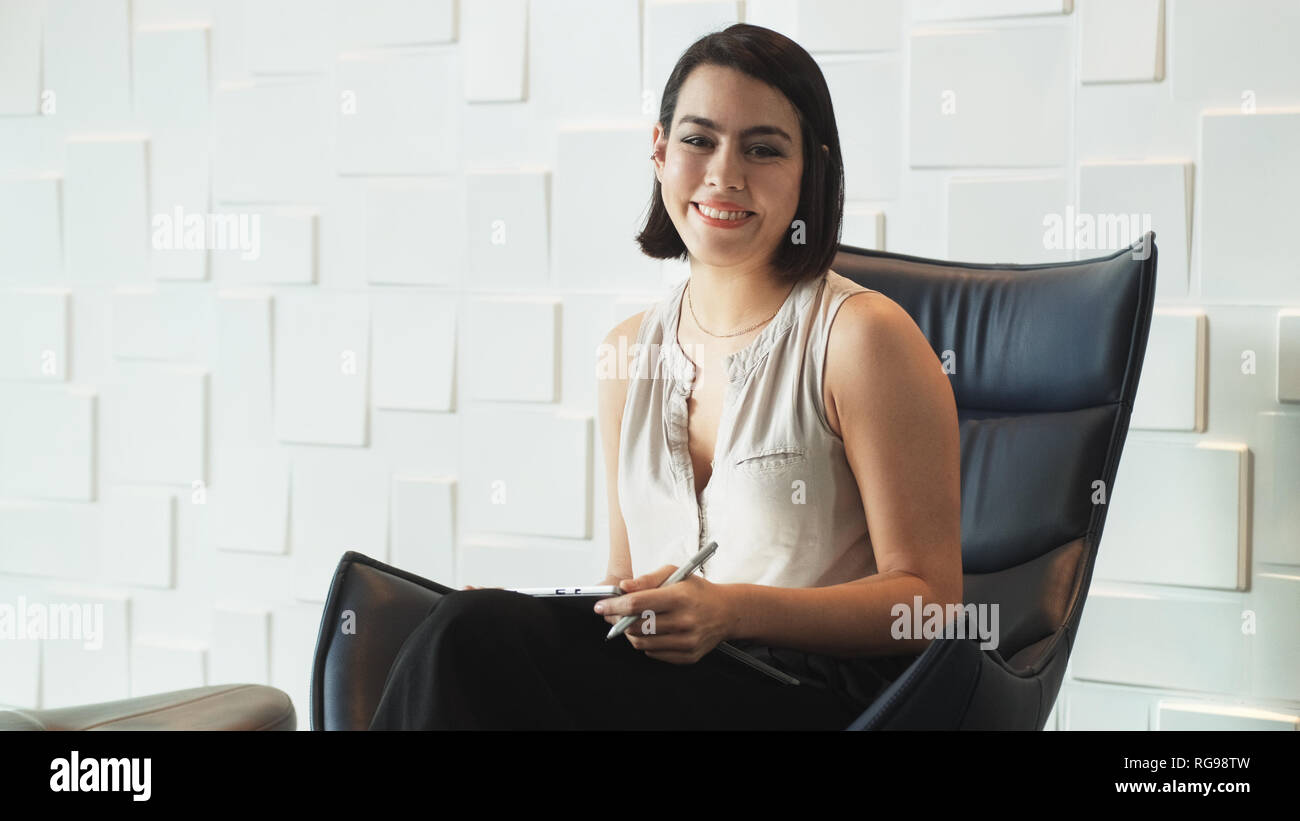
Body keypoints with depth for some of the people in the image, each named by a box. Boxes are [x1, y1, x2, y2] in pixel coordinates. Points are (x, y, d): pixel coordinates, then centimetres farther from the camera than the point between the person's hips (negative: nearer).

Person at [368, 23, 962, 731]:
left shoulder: (859, 335, -5)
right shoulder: (628, 352, 15)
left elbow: (930, 597, -7)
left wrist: (735, 611, -21)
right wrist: (545, 605, -4)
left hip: (820, 696, -5)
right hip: (666, 680, 5)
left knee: (476, 638, -27)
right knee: (474, 623, -28)